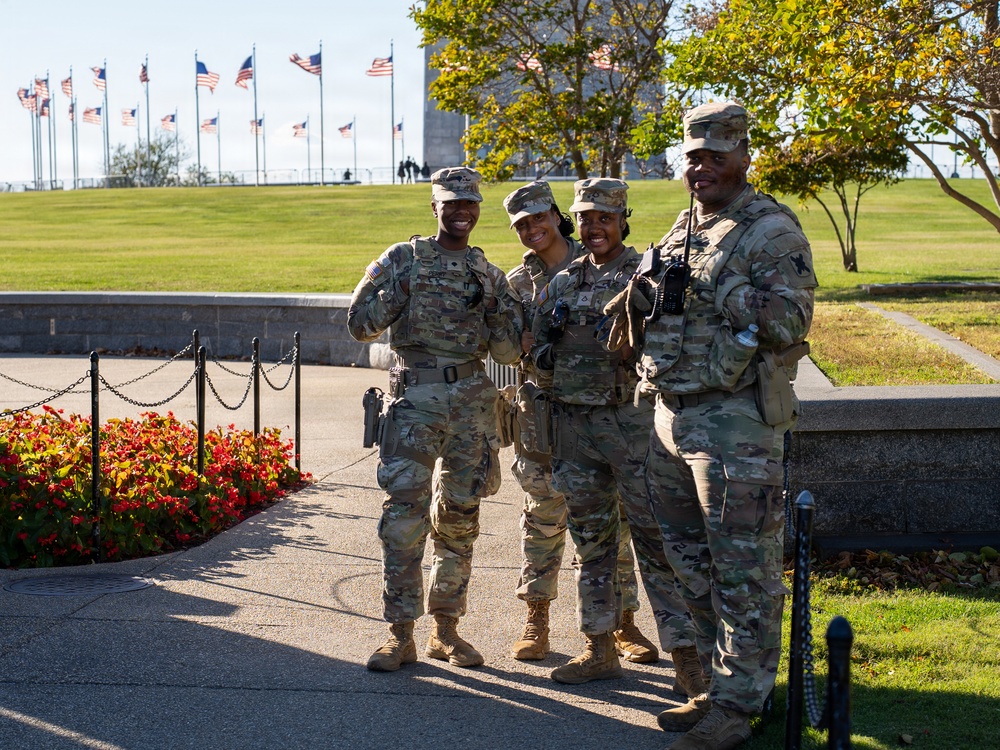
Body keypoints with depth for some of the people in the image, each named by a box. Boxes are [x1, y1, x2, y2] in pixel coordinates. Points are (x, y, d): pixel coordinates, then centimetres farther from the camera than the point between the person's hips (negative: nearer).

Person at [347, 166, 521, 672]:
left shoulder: (489, 274, 15)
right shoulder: (404, 259, 6)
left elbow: (508, 352, 10)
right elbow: (361, 325, 1)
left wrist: (494, 310, -7)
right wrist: (397, 293, -12)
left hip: (472, 402, 4)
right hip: (416, 397, -3)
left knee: (459, 516, 8)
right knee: (405, 511, -9)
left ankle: (446, 629, 18)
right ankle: (400, 633, -2)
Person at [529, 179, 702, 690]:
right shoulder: (563, 282, 14)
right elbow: (539, 353, 19)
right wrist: (553, 325, -1)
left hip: (632, 419, -5)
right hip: (574, 422, 6)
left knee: (655, 538, -7)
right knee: (591, 540, 12)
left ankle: (685, 651, -2)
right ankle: (600, 649, 22)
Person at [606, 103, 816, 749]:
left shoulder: (772, 231, -8)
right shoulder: (684, 229, 16)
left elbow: (790, 321, -19)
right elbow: (651, 322, 23)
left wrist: (715, 284, -21)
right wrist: (643, 294, 1)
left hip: (736, 423, -9)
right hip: (673, 416, 9)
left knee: (744, 572, -2)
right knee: (693, 564, 16)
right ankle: (720, 683, 29)